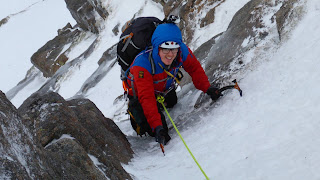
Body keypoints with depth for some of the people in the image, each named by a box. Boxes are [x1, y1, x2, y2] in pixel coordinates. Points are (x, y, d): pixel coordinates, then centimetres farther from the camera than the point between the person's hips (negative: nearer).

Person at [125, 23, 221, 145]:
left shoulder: (182, 51, -31)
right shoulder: (142, 64, -44)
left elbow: (194, 69, -10)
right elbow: (146, 98, -45)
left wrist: (208, 88, -24)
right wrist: (157, 126, -52)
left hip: (165, 89, 5)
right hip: (140, 93, -5)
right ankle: (133, 110, 16)